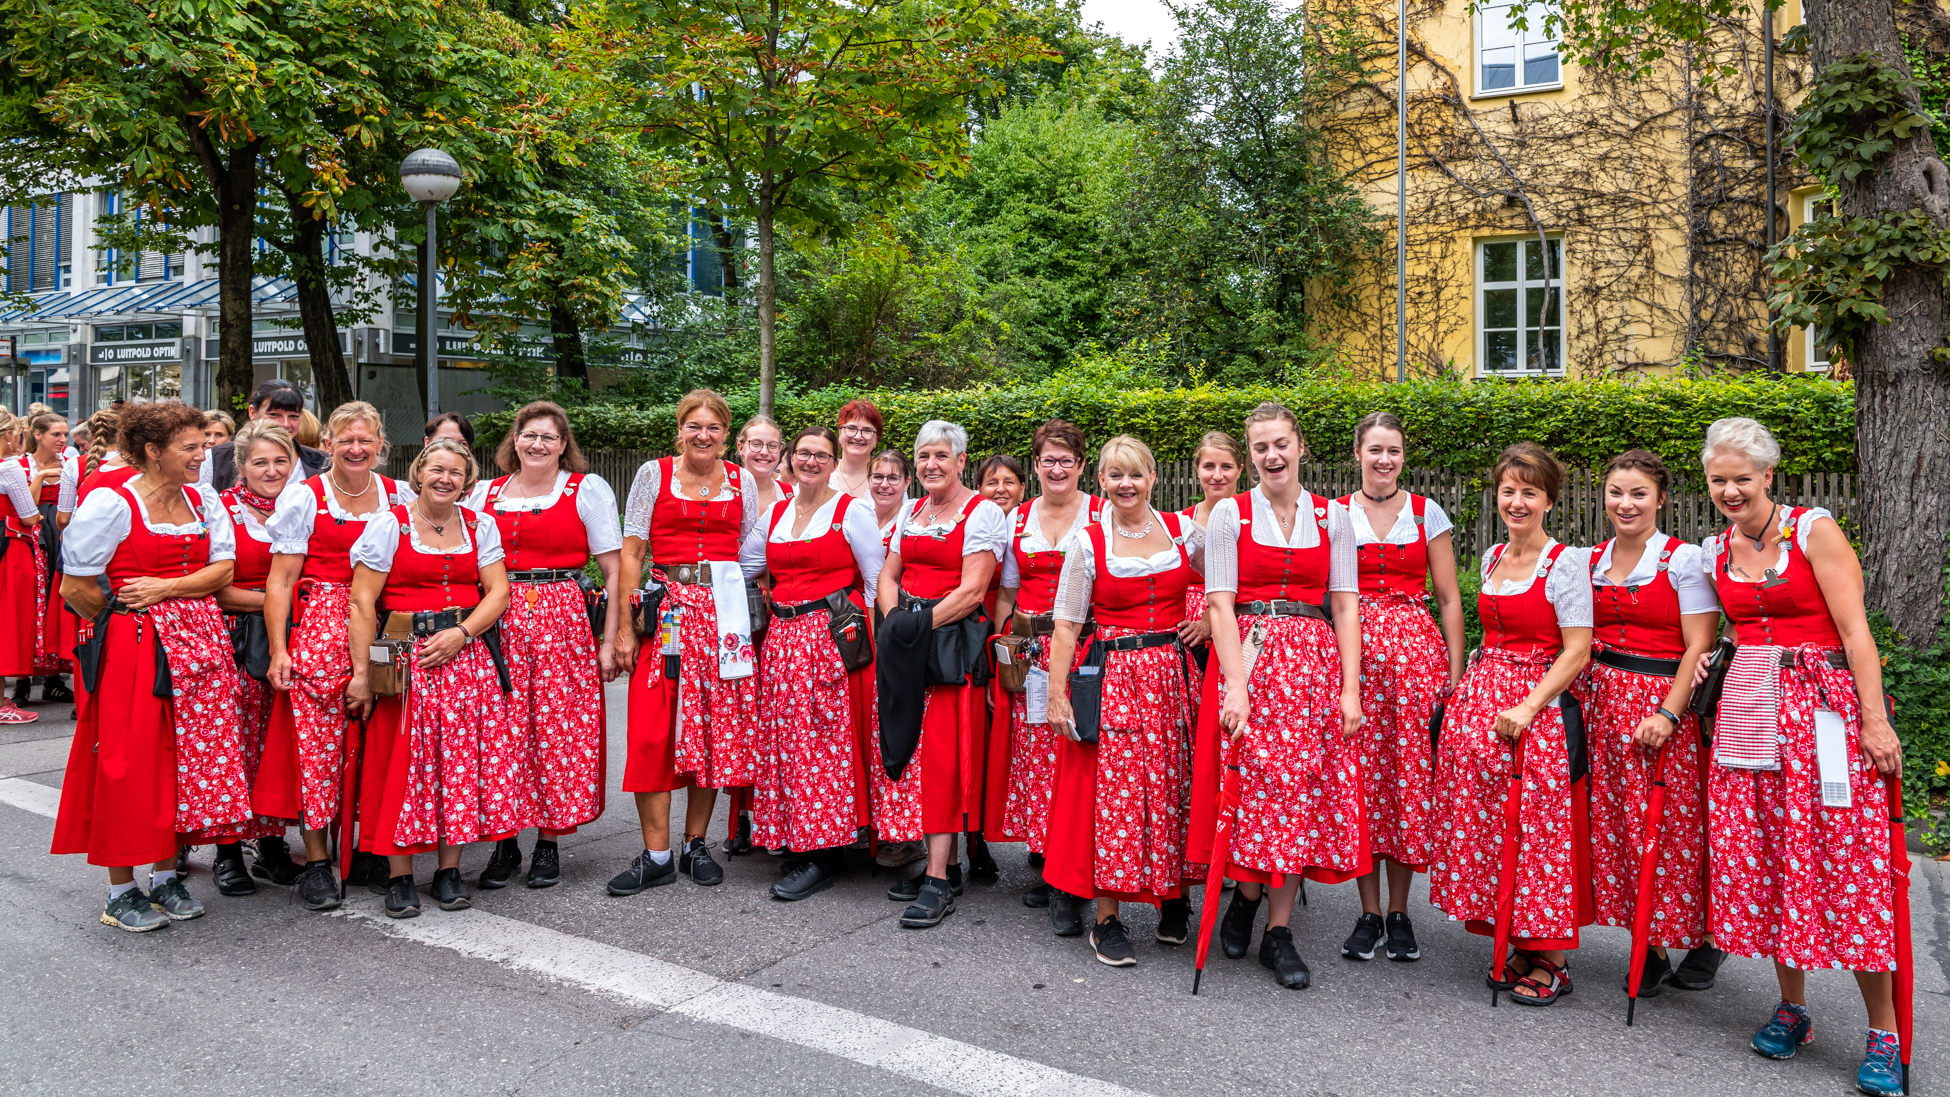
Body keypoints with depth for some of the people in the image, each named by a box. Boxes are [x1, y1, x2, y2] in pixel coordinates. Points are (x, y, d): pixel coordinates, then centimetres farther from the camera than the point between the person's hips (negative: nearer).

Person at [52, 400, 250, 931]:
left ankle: (165, 876, 23)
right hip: (136, 645, -5)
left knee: (188, 756, 8)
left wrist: (167, 589, -11)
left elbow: (222, 569, 2)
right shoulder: (111, 503, -8)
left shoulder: (204, 500, 9)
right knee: (132, 762, 0)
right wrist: (122, 618, 5)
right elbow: (74, 587, -6)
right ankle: (121, 892, 13)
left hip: (197, 642, 5)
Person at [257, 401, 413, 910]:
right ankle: (316, 861, 4)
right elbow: (281, 579, -1)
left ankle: (369, 847, 16)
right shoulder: (305, 497, 2)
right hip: (319, 625, -3)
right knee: (317, 738, -4)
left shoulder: (399, 497, 11)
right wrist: (279, 649, -7)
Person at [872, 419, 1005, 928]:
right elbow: (888, 576, 13)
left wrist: (924, 622, -19)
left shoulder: (983, 513, -4)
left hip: (953, 642, -7)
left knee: (943, 755, -10)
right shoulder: (912, 512, 18)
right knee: (901, 748, 4)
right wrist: (895, 616, -6)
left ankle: (940, 878, -8)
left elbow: (972, 590, -12)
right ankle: (940, 861, 13)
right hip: (904, 642, 7)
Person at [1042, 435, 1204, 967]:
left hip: (1173, 673, 3)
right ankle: (1107, 920, 5)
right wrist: (1056, 694, -7)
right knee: (1115, 790, -4)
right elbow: (1066, 625, -1)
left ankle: (1174, 899, 22)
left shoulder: (1183, 532, 6)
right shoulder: (1086, 543, 0)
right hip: (1114, 678, -2)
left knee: (1175, 786, 5)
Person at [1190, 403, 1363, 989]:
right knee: (1254, 782, -4)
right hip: (1248, 658, -2)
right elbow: (1220, 606, -5)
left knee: (1304, 788, 1)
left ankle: (1279, 930, 12)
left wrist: (1350, 689, -4)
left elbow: (1346, 606, 5)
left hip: (1315, 664, 2)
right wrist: (1234, 688, -15)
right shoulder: (1229, 514, 2)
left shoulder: (1332, 517, 8)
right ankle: (1245, 894, 24)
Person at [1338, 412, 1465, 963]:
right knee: (1362, 771, -2)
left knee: (1409, 770, -2)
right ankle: (1369, 912, 10)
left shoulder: (1427, 514, 8)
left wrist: (1455, 668, 0)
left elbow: (1449, 598, 8)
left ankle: (1399, 911, 11)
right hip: (1352, 646, 0)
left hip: (1415, 647, 0)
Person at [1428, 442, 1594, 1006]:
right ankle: (1515, 945, 19)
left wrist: (1527, 707, -19)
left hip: (1539, 708, -6)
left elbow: (1576, 652, -11)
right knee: (1485, 824, 6)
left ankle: (1551, 959, 10)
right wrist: (1475, 688, 14)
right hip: (1480, 696, 6)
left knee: (1537, 830, -3)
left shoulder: (1566, 562, -8)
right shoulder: (1491, 558, 12)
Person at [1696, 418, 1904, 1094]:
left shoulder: (1814, 531, -5)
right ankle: (1792, 1007, 20)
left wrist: (1875, 719, -15)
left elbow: (1855, 629, -9)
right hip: (1748, 711, 5)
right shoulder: (1715, 552, 10)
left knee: (1845, 861, -5)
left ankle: (1884, 1034, 5)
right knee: (1760, 858, 5)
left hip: (1822, 706, -5)